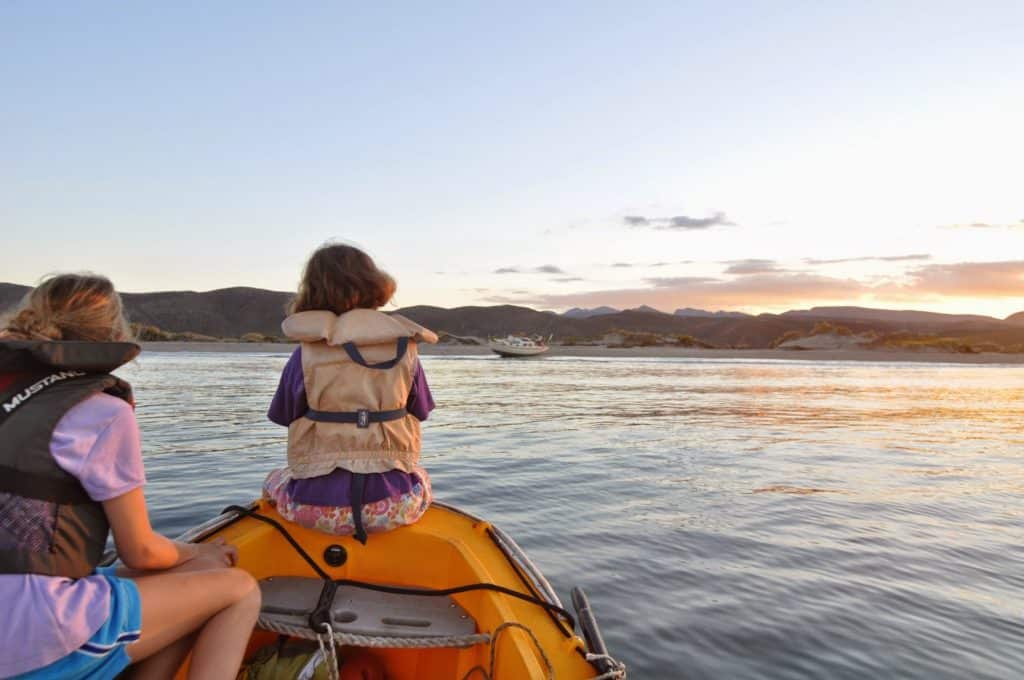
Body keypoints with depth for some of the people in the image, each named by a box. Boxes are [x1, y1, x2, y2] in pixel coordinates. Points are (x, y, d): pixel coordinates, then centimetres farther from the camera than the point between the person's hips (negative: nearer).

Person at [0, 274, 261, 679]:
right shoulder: (106, 414, -12)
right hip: (40, 640, -8)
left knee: (192, 585, 18)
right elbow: (140, 553, -7)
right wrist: (196, 553, 13)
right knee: (239, 590, 1)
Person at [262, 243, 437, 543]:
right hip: (395, 507, 1)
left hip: (316, 507, 0)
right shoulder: (405, 348, -2)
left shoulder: (305, 355, -6)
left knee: (274, 480, 34)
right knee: (419, 476, 37)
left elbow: (287, 418, 5)